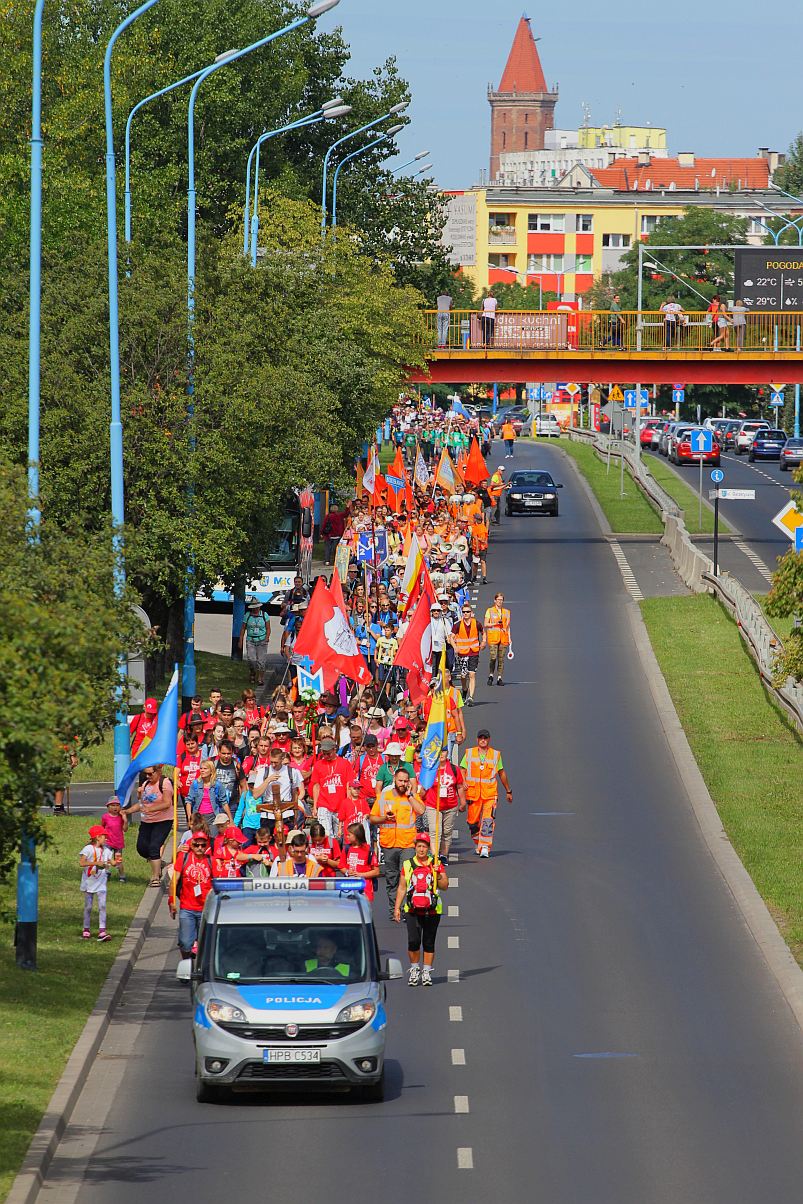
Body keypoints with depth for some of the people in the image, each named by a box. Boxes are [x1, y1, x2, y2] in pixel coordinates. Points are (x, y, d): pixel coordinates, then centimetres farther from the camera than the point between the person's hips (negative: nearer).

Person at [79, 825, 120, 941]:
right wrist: (96, 863, -28)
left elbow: (112, 862, 6)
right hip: (89, 882, -3)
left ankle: (102, 931, -13)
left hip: (101, 883, 3)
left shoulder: (106, 850, 6)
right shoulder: (88, 849, -11)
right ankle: (86, 929, 22)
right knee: (88, 907, 8)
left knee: (102, 906, -8)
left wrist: (117, 861, -17)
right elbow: (81, 863, -21)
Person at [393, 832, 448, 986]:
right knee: (413, 940, -12)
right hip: (412, 910, 0)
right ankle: (414, 969, 6)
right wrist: (397, 907, 8)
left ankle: (427, 972, 13)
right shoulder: (408, 865, 8)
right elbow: (402, 888, 13)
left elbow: (445, 886, 2)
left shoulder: (436, 864, 5)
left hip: (432, 910, 0)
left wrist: (438, 875, -15)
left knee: (429, 943, 4)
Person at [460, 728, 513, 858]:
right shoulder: (469, 753, 9)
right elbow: (462, 770, 8)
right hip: (473, 793, 1)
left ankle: (485, 847, -18)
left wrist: (508, 791, 25)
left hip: (490, 794, -1)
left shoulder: (496, 755, 9)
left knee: (488, 821, -15)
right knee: (473, 821, 6)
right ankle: (478, 843, 28)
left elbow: (501, 773, 19)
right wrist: (463, 782, -13)